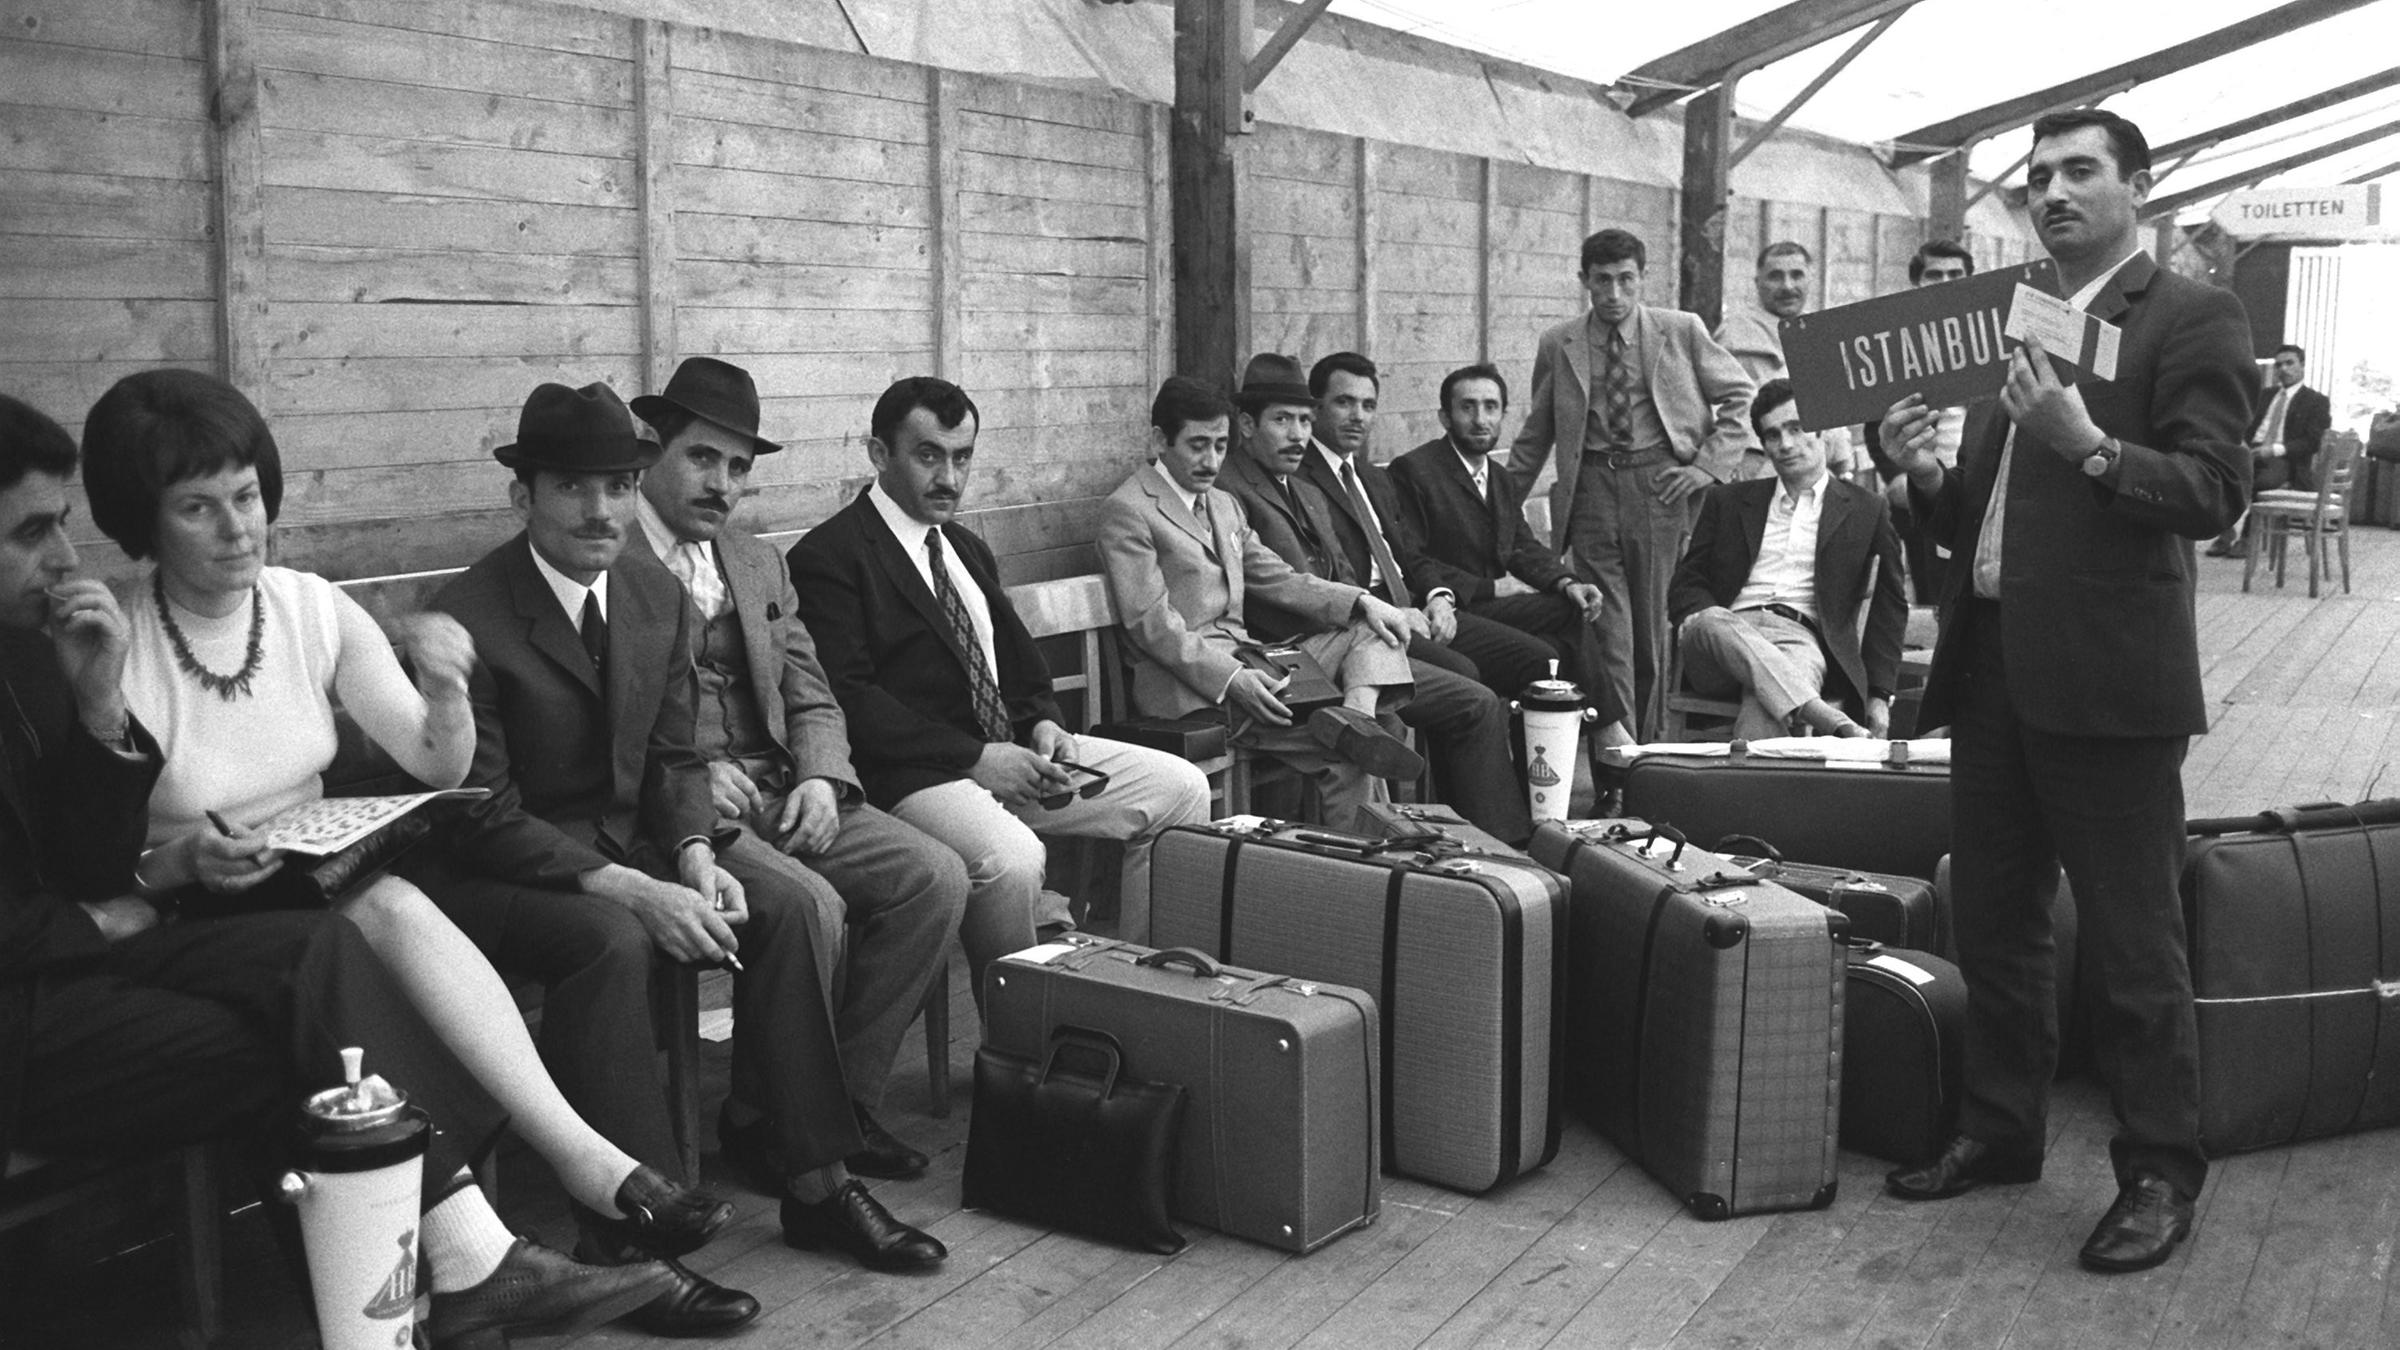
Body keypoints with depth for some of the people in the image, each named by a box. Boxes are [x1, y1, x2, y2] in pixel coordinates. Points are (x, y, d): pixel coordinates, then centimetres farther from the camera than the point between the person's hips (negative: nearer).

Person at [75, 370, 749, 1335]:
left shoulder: (312, 609, 0)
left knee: (387, 906, -31)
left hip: (318, 898, 4)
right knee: (387, 908, -31)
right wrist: (174, 863, -27)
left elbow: (438, 768, 0)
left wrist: (445, 692, -20)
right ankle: (586, 1162, -32)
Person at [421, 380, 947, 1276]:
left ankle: (813, 1183, -9)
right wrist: (630, 890, -27)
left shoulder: (658, 596, 4)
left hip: (631, 844, 6)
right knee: (611, 940, -35)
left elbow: (673, 756, 8)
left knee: (793, 905, -15)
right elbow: (484, 816, -18)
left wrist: (696, 858, -12)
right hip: (497, 872, -6)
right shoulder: (467, 621, -17)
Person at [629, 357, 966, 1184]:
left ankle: (841, 1098, -3)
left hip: (780, 796, 7)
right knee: (809, 906, -30)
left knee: (935, 877, -13)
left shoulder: (760, 566, 21)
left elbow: (812, 699, 16)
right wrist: (689, 772, -20)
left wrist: (821, 777, -3)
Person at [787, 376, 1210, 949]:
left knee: (1180, 788, -1)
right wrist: (975, 757, -19)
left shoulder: (968, 549, 22)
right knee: (1011, 859, -36)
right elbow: (846, 698, -15)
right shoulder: (827, 557, -6)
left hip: (1010, 747, 8)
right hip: (915, 771, -8)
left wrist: (1043, 724, -1)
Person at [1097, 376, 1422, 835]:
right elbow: (1149, 622, -14)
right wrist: (1229, 677, -27)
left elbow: (1279, 580, 18)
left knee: (1372, 631, -8)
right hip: (1187, 683, -9)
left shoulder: (1226, 505, 23)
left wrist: (1363, 602, 1)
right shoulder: (1128, 511, -5)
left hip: (1245, 660, 9)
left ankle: (1356, 718, -34)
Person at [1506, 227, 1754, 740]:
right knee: (1608, 629, -5)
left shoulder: (1682, 331, 4)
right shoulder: (1558, 345, 8)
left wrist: (1708, 465, -1)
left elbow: (1741, 396, 10)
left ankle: (1650, 751, 14)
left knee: (1654, 626, 4)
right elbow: (1536, 433, 17)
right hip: (1591, 487, 1)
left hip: (1660, 483, 0)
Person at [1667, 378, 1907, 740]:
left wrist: (1878, 696, 3)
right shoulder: (1729, 501, 25)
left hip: (1801, 641, -2)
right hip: (1722, 642, 2)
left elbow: (1890, 606, 15)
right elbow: (1686, 584, 18)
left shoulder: (1867, 510, 19)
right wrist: (1703, 617, -8)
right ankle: (1833, 723, -47)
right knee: (1709, 622, -37)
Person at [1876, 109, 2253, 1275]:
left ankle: (2159, 1171, 15)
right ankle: (2000, 1130, 29)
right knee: (1990, 925, 15)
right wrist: (1929, 476, -2)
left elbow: (2215, 491, -13)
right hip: (1992, 665, 7)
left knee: (2131, 940, 1)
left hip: (2107, 676, -7)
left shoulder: (2190, 319, -2)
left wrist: (2091, 445, -26)